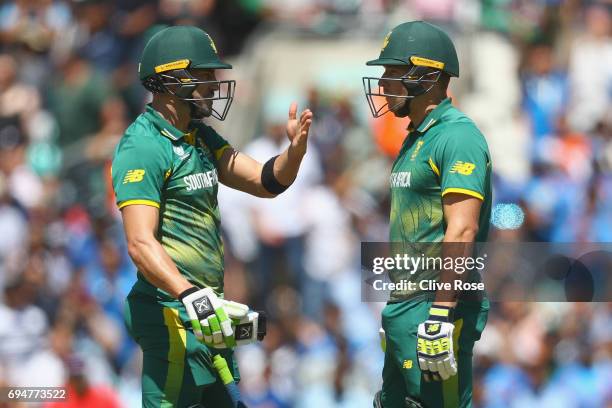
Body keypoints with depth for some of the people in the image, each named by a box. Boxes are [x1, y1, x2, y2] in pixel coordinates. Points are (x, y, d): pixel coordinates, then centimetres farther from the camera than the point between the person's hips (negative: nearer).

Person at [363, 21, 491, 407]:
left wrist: (440, 316, -26)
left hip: (437, 305, -10)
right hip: (405, 305, 10)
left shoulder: (457, 137, -14)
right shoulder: (417, 139, 17)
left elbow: (461, 231, -22)